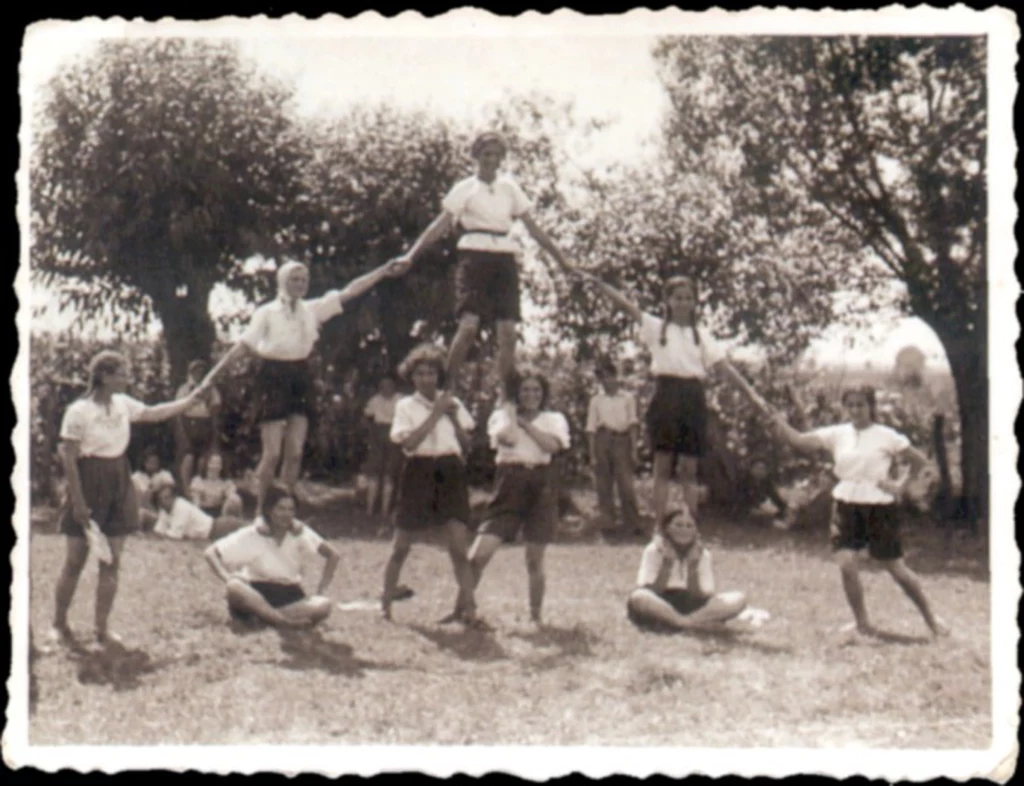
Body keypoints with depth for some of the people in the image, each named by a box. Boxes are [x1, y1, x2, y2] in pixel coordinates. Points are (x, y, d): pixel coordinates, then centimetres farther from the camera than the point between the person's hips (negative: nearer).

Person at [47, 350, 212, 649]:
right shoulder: (79, 411, -14)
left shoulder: (123, 404, 5)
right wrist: (78, 501, -16)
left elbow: (155, 413, 21)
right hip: (89, 484, -6)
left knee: (112, 562, 4)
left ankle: (103, 628, 11)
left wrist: (193, 398, 18)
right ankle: (59, 625, 14)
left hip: (119, 484, 6)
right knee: (75, 560, 1)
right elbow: (69, 458, -13)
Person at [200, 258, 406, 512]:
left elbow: (350, 292, 7)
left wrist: (384, 271, 2)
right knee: (272, 454, -7)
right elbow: (244, 345, -6)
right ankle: (261, 510, 3)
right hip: (274, 376, -5)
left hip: (300, 375, 5)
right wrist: (214, 373, -12)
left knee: (295, 453, 1)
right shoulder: (267, 313, -3)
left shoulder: (313, 309, 9)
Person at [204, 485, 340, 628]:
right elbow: (211, 553, -7)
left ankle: (262, 616, -32)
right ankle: (285, 621, -39)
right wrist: (228, 579, -23)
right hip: (256, 595, -2)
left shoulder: (299, 532, -3)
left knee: (324, 606, -30)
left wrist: (321, 591, -5)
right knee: (234, 588, -37)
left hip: (290, 596, 2)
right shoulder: (251, 535, -7)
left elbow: (333, 555, 2)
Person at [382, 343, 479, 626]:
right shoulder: (406, 406, 3)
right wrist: (435, 415, -14)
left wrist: (454, 420, -5)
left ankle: (469, 609, -7)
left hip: (450, 473, 1)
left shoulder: (452, 404, 11)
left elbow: (467, 445, 9)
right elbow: (408, 442, -13)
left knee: (459, 547, -8)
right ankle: (386, 605, 18)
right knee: (401, 547, 6)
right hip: (419, 472, -1)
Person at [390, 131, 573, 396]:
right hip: (475, 256, -4)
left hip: (504, 259, 4)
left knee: (508, 331, -5)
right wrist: (411, 255, -13)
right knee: (468, 325, -19)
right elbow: (440, 226, -2)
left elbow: (532, 227, 18)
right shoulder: (465, 189, 4)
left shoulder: (510, 188, 15)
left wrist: (561, 259, 15)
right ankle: (447, 384, -10)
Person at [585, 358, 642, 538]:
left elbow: (633, 424, 7)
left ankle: (633, 523, -5)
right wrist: (592, 455, 1)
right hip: (603, 440, 1)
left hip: (622, 441, -1)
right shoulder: (596, 400, 11)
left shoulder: (627, 398, 9)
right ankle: (607, 523, 5)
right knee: (604, 486, 0)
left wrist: (634, 449, -2)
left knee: (626, 484, -9)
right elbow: (591, 428, 8)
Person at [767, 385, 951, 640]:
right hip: (846, 506, 3)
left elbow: (919, 461, 4)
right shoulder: (837, 434, 5)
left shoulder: (886, 436, -3)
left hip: (879, 507, -3)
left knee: (897, 569, 2)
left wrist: (901, 484, -6)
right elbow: (801, 441, -3)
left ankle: (931, 618, 20)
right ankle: (862, 624, 6)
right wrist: (781, 425, -20)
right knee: (846, 565, -11)